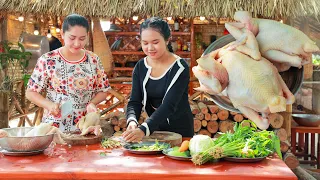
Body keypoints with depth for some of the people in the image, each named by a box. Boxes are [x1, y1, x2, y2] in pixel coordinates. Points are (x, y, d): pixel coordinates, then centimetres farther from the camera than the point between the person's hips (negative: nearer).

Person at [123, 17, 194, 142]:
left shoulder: (180, 68, -16)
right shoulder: (140, 67, -1)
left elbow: (169, 105, -25)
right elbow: (134, 101, -5)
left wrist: (144, 129, -38)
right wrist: (132, 121, -27)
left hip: (180, 131, -3)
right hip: (154, 129, 4)